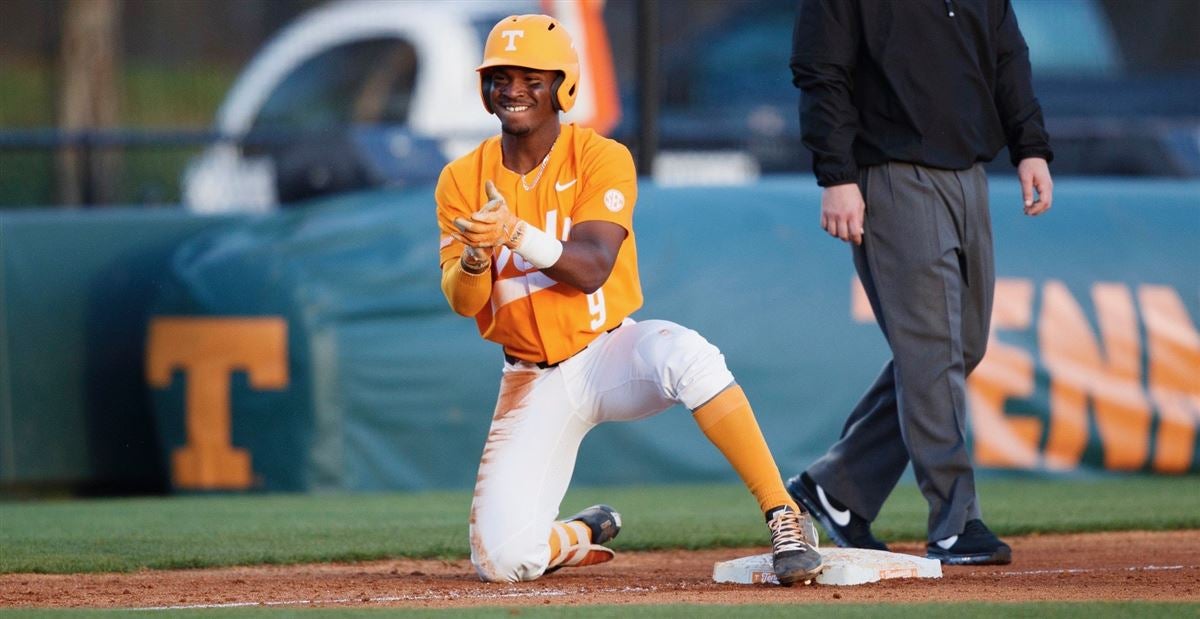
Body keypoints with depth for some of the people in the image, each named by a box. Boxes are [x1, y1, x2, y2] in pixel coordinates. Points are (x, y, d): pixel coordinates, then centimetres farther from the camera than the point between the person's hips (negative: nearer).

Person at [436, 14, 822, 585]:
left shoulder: (602, 159, -8)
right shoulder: (462, 180, 0)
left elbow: (591, 269, -21)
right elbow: (461, 302, -8)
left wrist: (516, 234, -38)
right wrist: (475, 258, -31)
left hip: (609, 351, -2)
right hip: (533, 382, 2)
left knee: (684, 354, -39)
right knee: (501, 559, -13)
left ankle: (783, 516, -31)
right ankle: (582, 537, 24)